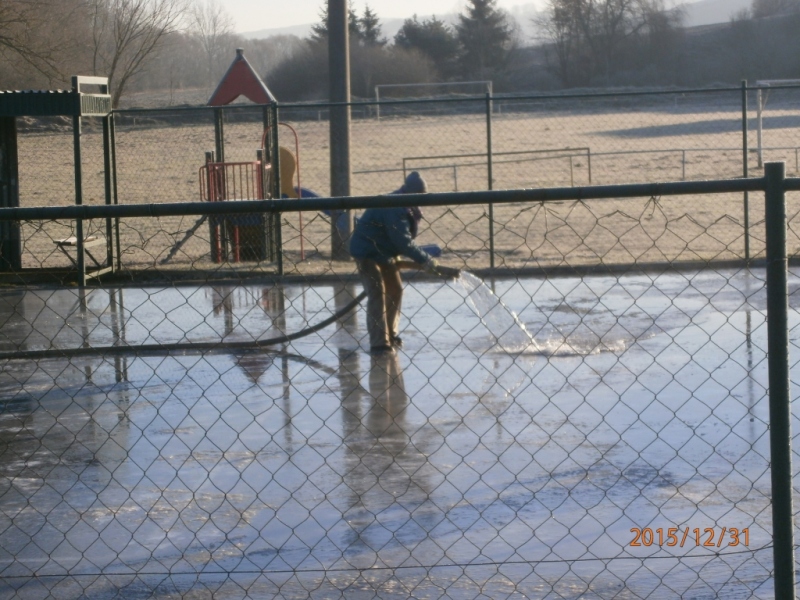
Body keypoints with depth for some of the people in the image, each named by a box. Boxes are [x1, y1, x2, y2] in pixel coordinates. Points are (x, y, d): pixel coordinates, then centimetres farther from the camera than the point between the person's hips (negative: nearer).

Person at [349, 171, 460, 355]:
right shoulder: (394, 209, -32)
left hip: (384, 250, 10)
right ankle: (379, 344, -18)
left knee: (395, 290, 12)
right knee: (377, 293, -16)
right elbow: (404, 243, -36)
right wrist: (432, 265, -35)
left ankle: (390, 334, 26)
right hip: (367, 250, -10)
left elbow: (407, 236, 2)